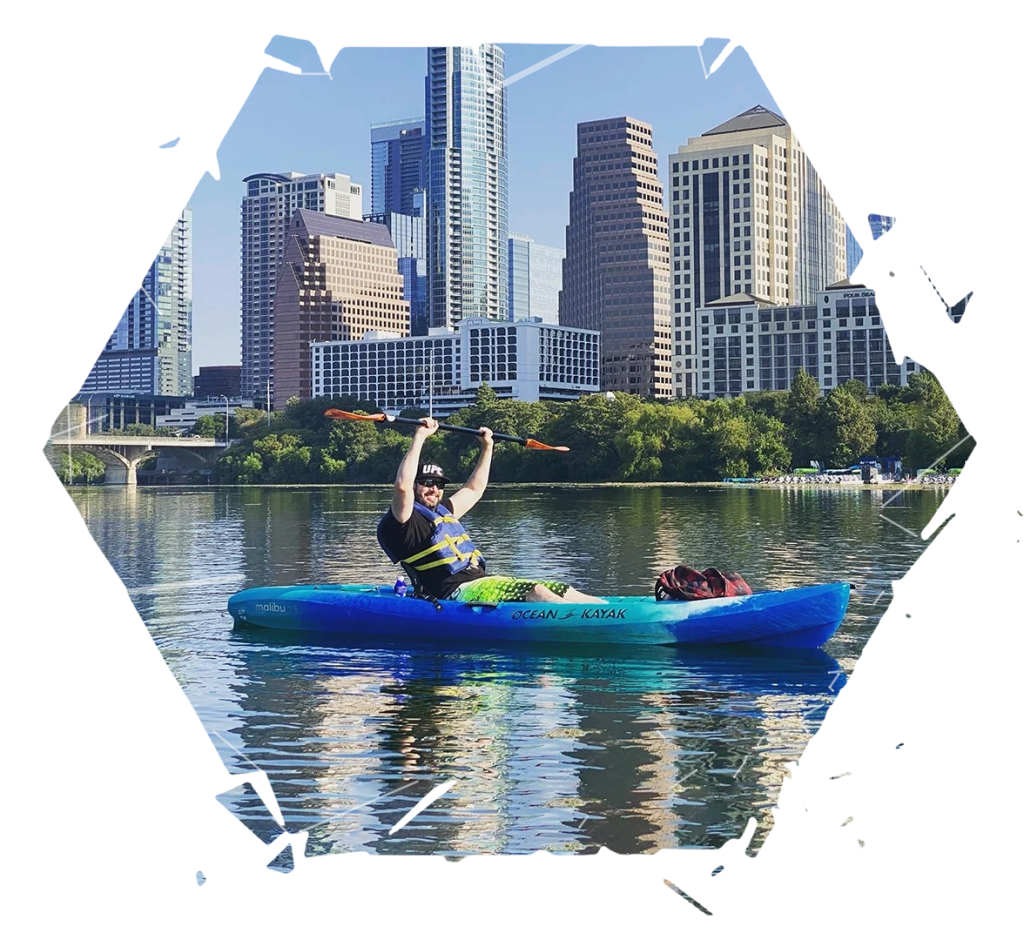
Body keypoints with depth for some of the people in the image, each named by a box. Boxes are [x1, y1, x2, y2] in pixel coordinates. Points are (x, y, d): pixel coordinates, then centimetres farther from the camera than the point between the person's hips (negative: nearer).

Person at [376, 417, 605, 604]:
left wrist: (488, 447, 38)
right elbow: (403, 485, -21)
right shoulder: (406, 519, -1)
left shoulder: (442, 511, 27)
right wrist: (419, 438, -18)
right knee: (536, 592, -28)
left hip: (482, 580, 10)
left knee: (560, 591, -5)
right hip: (457, 592, -10)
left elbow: (474, 489, 39)